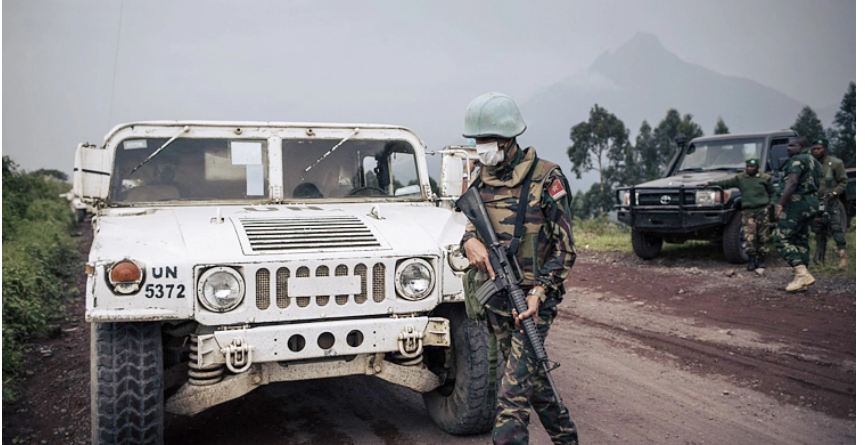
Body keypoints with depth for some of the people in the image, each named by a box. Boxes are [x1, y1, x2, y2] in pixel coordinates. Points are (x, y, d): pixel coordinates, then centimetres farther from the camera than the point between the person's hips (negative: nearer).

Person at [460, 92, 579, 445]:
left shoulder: (545, 178, -12)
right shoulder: (480, 178, 5)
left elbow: (565, 248, -10)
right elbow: (473, 223, 16)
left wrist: (540, 292, -21)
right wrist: (470, 241, -8)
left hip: (532, 298, -6)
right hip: (496, 294, 6)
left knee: (513, 393, -10)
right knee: (530, 376, 19)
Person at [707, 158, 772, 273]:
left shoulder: (765, 178, 6)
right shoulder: (740, 178, 9)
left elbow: (771, 192, 10)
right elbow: (725, 183, 6)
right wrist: (710, 184, -1)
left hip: (762, 210, -1)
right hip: (747, 211, 1)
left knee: (762, 237, 0)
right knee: (749, 237, -10)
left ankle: (761, 261, 10)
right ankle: (752, 260, 2)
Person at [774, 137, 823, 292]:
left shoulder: (797, 160, -10)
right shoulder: (813, 161, 21)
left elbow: (792, 183, -23)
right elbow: (817, 184, 23)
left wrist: (780, 204, -26)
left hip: (797, 203, -10)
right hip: (811, 203, 10)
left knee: (783, 239, -11)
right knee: (801, 241, 12)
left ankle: (802, 274, -21)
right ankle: (801, 278, 11)